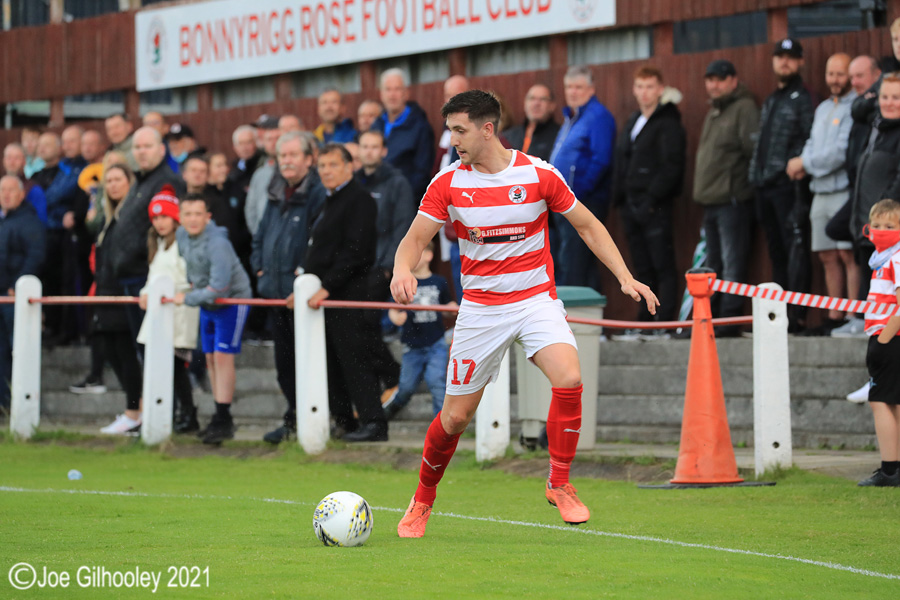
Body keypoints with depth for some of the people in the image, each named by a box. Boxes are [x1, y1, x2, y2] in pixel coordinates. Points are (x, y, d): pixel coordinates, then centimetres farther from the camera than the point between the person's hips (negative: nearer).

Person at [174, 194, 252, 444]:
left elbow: (219, 287, -31)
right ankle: (220, 416, 21)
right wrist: (192, 285, 11)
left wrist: (187, 298, -21)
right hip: (207, 302, 8)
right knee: (210, 358, 11)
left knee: (222, 356, -12)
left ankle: (224, 420, -10)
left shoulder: (217, 243, -29)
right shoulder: (181, 236, -5)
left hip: (232, 299, -8)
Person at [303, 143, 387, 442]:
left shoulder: (359, 200, -9)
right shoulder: (329, 202, 20)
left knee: (354, 360, -11)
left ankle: (374, 423, -10)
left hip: (347, 296, -9)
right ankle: (343, 422, 14)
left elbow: (354, 252, -18)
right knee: (331, 362, 9)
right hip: (324, 295, 9)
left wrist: (326, 288, -20)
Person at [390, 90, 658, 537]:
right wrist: (403, 271, -27)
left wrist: (625, 278, -4)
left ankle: (559, 484, -9)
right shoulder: (447, 184, -4)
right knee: (456, 414, 2)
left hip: (536, 299, -1)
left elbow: (587, 226, 4)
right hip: (480, 308, 1)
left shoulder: (539, 174, -7)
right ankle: (423, 499, 27)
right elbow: (415, 238, -3)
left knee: (569, 379, -26)